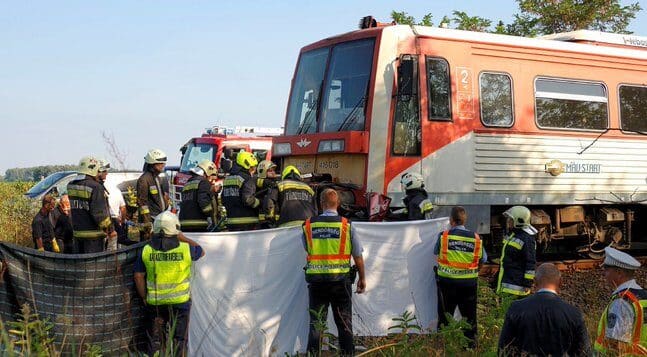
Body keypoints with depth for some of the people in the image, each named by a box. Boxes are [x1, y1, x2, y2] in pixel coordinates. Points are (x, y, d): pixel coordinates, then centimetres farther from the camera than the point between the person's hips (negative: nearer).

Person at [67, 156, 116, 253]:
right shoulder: (95, 187, -17)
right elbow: (99, 213, -19)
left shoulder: (71, 186, 7)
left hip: (77, 231, 7)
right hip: (93, 234, -7)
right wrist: (110, 229, -10)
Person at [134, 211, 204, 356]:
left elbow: (138, 276, -3)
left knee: (154, 340, 16)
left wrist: (144, 297, 9)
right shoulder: (185, 248, -13)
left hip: (155, 303, 2)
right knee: (179, 339, 12)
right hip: (180, 301, -2)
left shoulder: (146, 250, -7)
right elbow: (201, 251, 8)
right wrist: (183, 238, 12)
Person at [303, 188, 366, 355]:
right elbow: (358, 255, 1)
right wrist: (362, 278, 13)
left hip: (316, 280, 1)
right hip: (341, 279, -1)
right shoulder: (346, 225, -6)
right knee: (344, 323, 10)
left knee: (315, 323, 8)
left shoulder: (308, 225, -2)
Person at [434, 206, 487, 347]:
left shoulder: (444, 236, -11)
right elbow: (483, 259, 4)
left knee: (445, 314, 12)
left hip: (447, 281, -1)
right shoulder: (476, 238, -5)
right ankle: (471, 342, 19)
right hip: (469, 283, 1)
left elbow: (436, 251, 6)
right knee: (469, 314, 13)